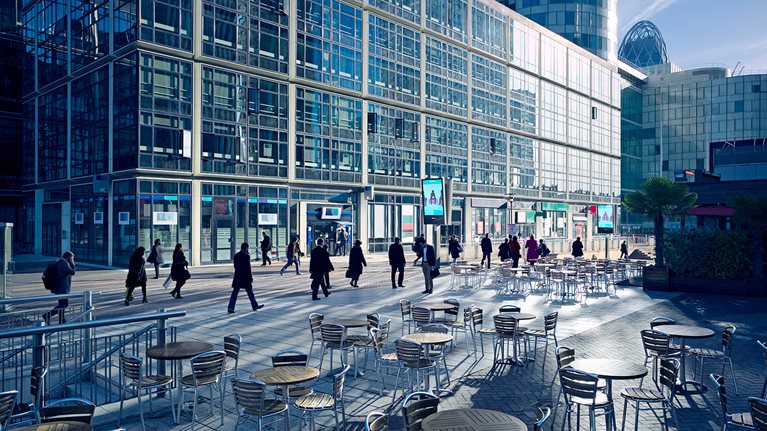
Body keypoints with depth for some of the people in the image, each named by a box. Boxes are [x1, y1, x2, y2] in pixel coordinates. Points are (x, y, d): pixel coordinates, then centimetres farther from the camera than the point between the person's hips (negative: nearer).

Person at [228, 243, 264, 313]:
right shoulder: (246, 256, -14)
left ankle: (230, 308, -2)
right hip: (245, 278, -6)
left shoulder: (236, 255, 6)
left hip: (237, 277, 6)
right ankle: (255, 306, 20)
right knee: (250, 292, 8)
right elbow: (248, 268, -15)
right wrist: (250, 278, -9)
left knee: (234, 293, 4)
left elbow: (235, 266, 12)